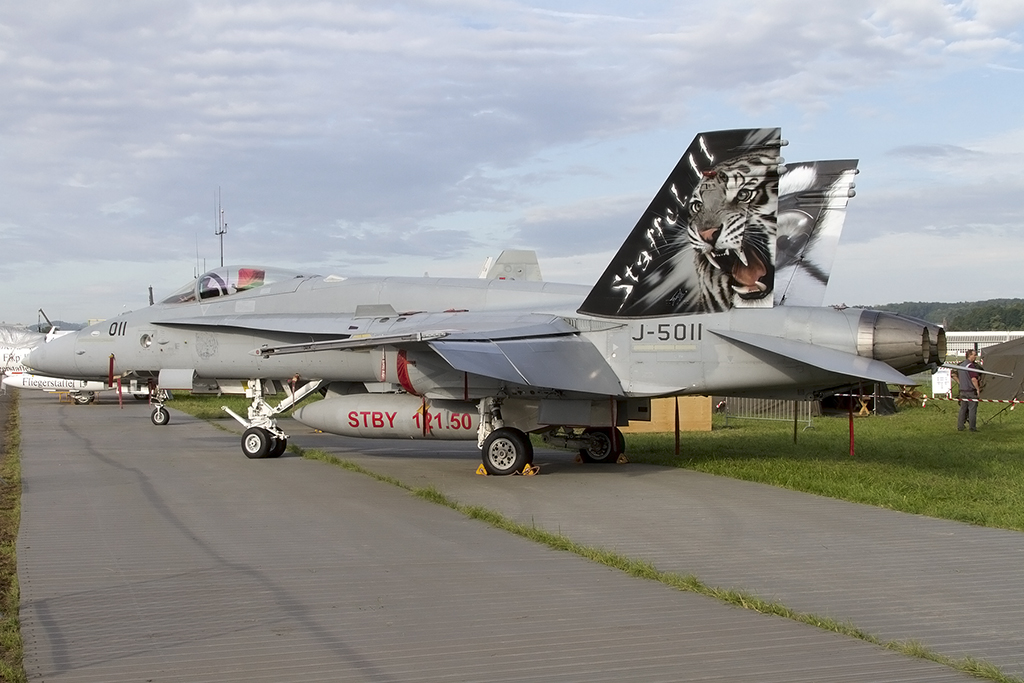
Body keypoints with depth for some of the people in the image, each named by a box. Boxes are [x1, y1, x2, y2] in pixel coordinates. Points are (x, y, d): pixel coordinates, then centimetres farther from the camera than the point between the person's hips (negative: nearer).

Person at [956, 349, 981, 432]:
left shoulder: (960, 365, 12)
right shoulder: (970, 365, -15)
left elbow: (956, 377, 23)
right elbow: (974, 379, -20)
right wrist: (978, 389, -13)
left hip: (962, 390, 8)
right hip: (971, 391, -8)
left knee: (962, 409, 11)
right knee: (972, 409, -2)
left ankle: (959, 427, 12)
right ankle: (972, 427, -1)